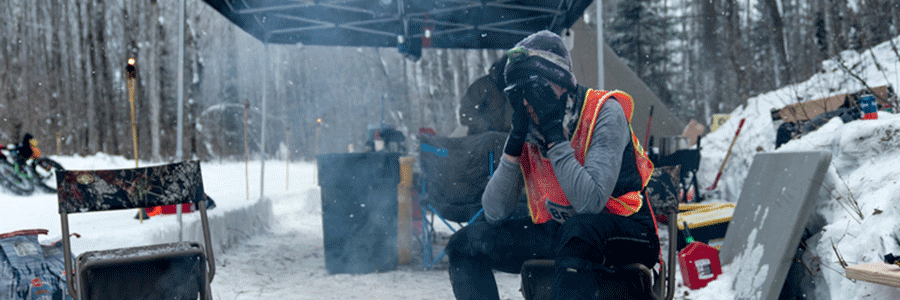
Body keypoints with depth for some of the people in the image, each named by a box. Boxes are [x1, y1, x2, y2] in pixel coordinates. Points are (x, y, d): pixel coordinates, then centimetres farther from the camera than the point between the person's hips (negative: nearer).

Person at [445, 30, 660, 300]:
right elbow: (494, 214, -5)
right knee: (466, 242, -6)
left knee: (577, 230, -40)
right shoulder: (527, 129, 1)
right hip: (558, 234, 6)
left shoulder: (604, 113, -15)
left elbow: (591, 203, -28)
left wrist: (554, 133, -25)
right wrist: (515, 141, -12)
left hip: (626, 233, -6)